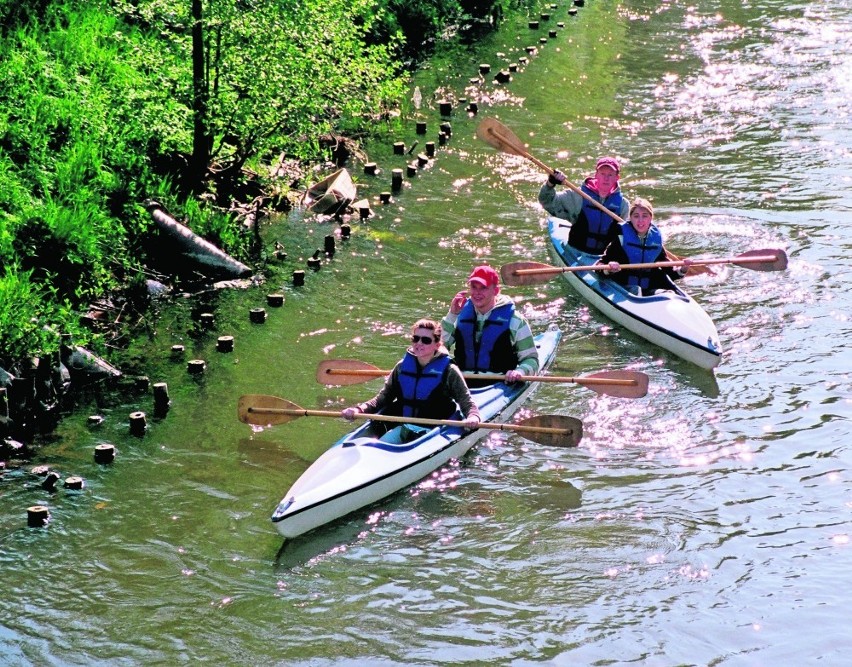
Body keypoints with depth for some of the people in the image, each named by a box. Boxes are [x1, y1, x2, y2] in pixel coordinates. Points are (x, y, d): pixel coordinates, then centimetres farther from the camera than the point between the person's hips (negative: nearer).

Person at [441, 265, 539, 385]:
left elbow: (531, 359, 6)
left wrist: (520, 371, -16)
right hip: (463, 383, 2)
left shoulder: (515, 321, 4)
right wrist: (452, 315, 3)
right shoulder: (461, 315, 14)